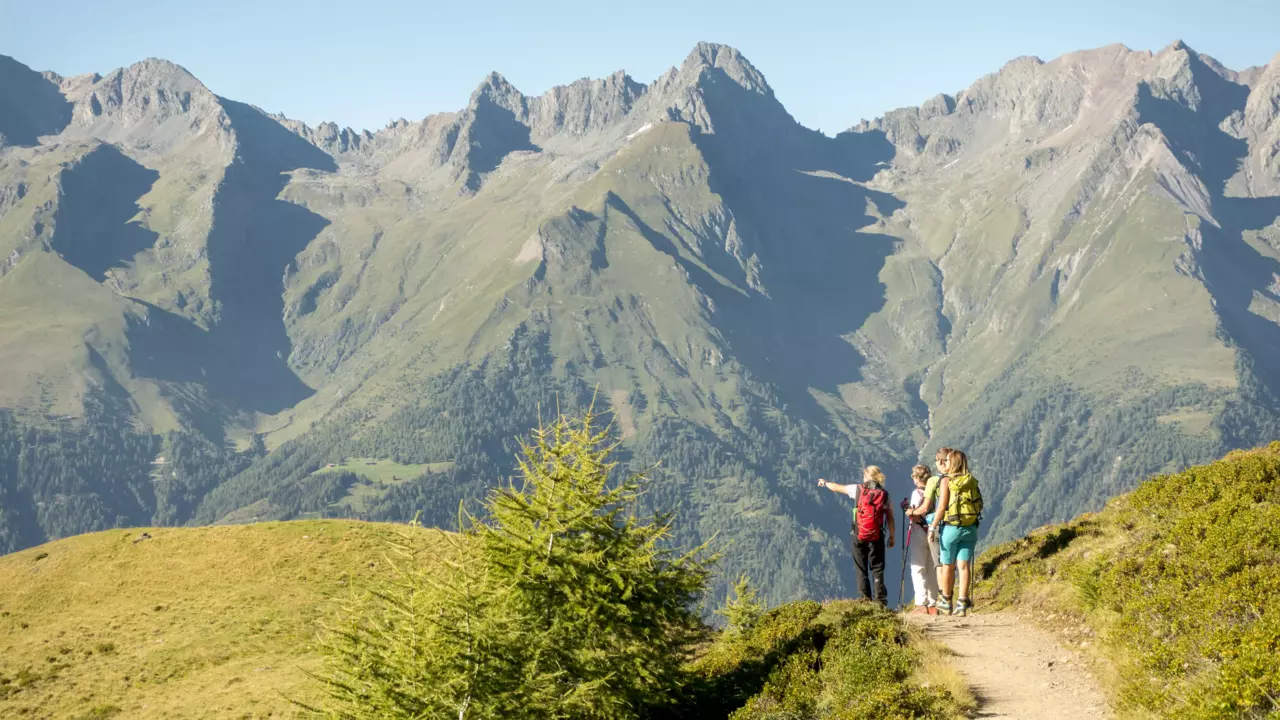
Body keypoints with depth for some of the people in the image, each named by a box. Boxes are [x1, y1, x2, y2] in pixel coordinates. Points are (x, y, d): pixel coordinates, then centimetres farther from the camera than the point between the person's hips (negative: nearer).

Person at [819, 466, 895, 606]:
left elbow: (837, 487, 13)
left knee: (861, 569, 8)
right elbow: (890, 517, 0)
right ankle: (880, 599, -3)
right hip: (877, 537, 0)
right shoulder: (884, 494, 1)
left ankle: (865, 599, 4)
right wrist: (892, 536, 9)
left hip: (859, 535, 0)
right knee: (877, 568, 4)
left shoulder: (858, 490, -1)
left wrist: (825, 483, 33)